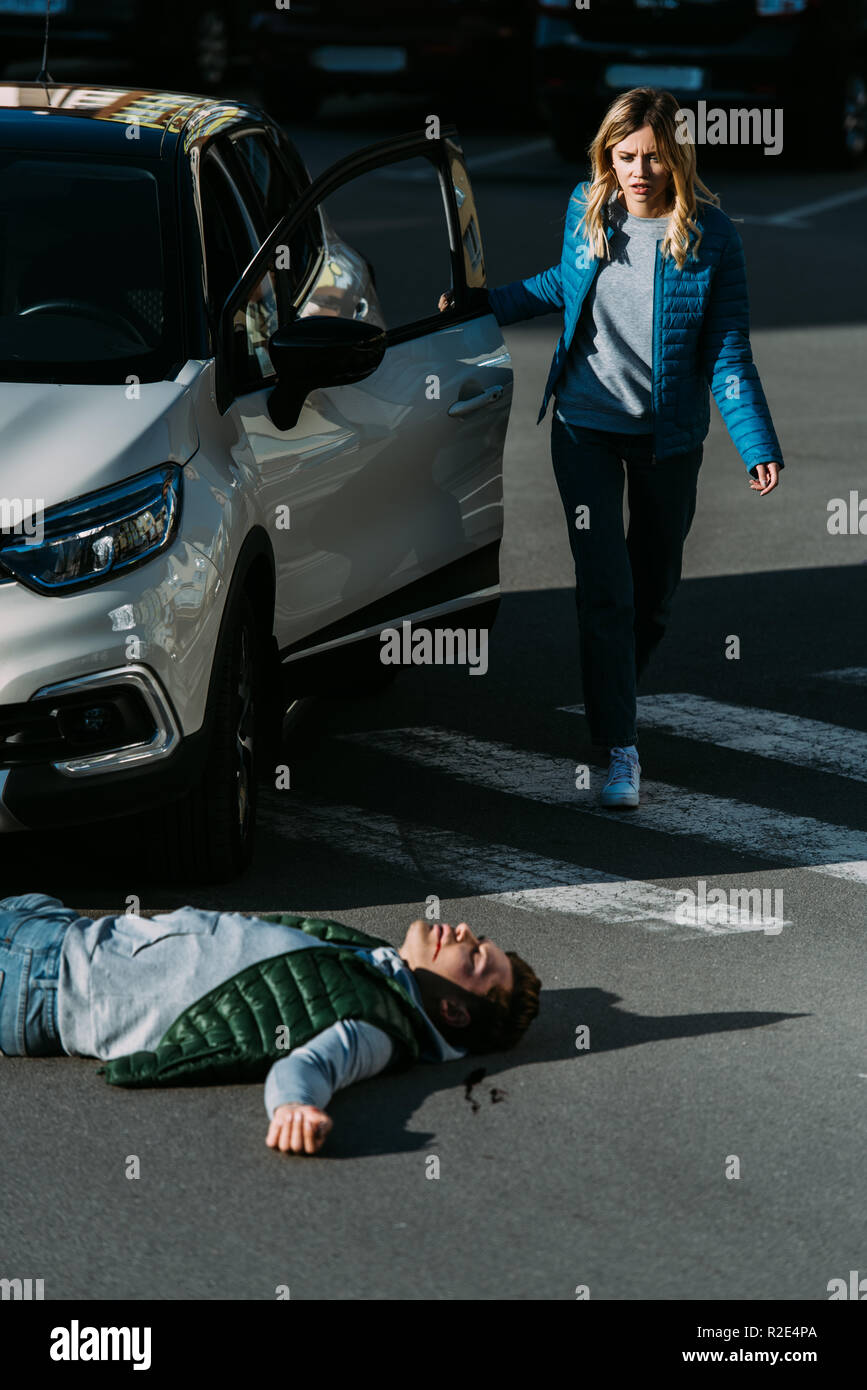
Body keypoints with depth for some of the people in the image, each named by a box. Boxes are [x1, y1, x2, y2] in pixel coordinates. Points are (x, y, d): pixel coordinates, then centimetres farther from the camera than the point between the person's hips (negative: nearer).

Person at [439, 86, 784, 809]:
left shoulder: (710, 235, -13)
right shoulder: (587, 209, -4)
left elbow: (728, 354, -10)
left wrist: (758, 445, -17)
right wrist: (487, 303, 13)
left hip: (668, 435, -1)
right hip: (586, 424, 1)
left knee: (654, 585, 13)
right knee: (604, 585, -8)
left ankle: (617, 689, 41)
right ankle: (619, 747, -7)